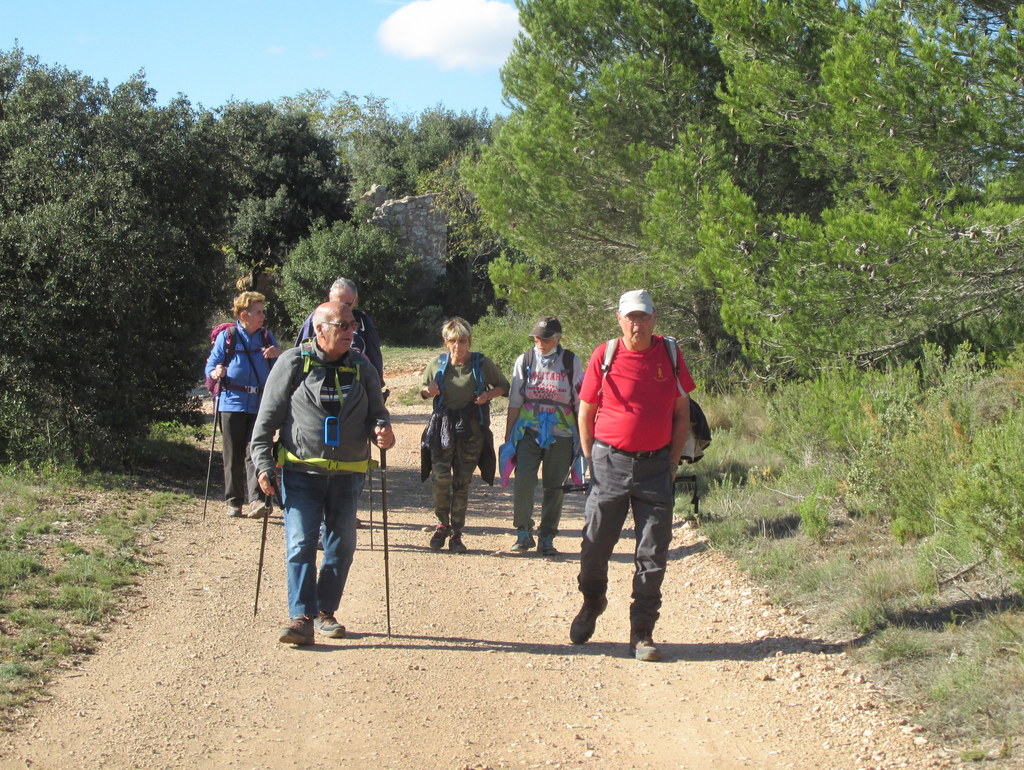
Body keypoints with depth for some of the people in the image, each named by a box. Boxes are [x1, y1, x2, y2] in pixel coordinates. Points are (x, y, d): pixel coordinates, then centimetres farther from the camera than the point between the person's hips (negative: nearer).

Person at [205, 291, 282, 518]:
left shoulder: (267, 337, 12)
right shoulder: (226, 337, 4)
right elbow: (210, 367, 4)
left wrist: (279, 354, -8)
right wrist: (216, 373, -19)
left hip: (260, 405, 1)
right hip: (232, 403, -1)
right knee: (234, 456, 5)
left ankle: (257, 499, -17)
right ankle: (234, 500, 15)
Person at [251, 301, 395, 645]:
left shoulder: (361, 367, 7)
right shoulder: (293, 363, -2)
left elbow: (377, 412, 16)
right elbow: (267, 417, 0)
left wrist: (382, 430, -8)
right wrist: (263, 464, -6)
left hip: (348, 473, 4)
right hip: (301, 471, -3)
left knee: (342, 545, 8)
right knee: (300, 544, -10)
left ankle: (325, 611, 21)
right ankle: (302, 617, -10)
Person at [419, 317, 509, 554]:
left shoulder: (482, 364, -1)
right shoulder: (437, 364, 3)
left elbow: (503, 386, 10)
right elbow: (423, 390, 18)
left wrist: (489, 394, -11)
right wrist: (429, 391, -6)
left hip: (472, 429, -1)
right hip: (443, 427, 1)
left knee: (462, 482, 1)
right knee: (441, 478, -10)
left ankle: (456, 534, 11)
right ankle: (442, 525, 13)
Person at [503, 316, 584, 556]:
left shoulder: (571, 362, 3)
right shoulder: (525, 361, 5)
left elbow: (580, 402, 7)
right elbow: (515, 401, 10)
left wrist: (583, 436, 6)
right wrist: (508, 435, 9)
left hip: (561, 435, 0)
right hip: (529, 431, 0)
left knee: (555, 487, 4)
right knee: (523, 482, -12)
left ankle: (547, 538, 15)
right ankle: (523, 532, 5)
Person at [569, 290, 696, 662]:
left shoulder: (669, 354, 2)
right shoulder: (605, 355, -3)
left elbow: (682, 411, 9)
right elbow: (586, 412, 5)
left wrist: (673, 461, 5)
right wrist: (593, 461, 2)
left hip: (656, 467, 1)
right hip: (610, 463, -1)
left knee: (653, 554, 1)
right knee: (596, 545, 8)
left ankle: (642, 632, 10)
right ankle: (592, 603, 35)